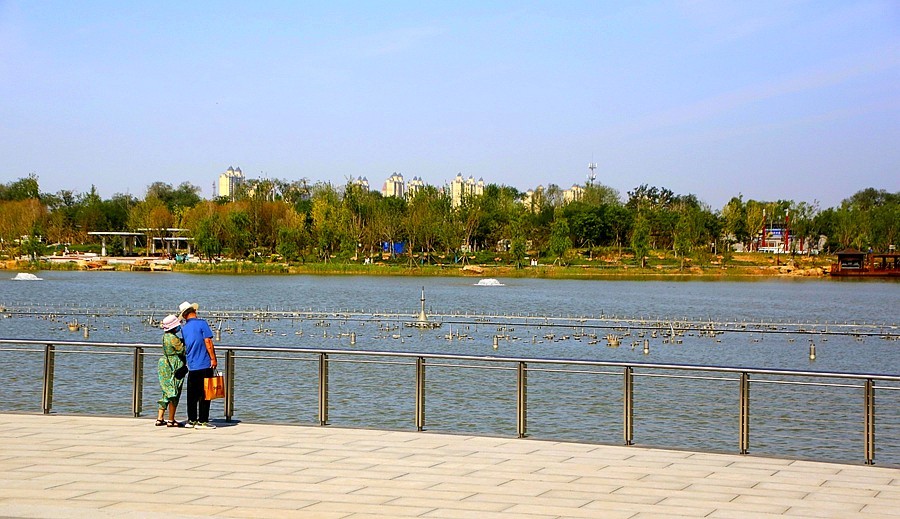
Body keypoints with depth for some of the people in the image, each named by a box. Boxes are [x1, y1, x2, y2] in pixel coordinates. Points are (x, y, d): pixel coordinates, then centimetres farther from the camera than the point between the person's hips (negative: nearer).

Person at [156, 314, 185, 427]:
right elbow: (183, 351, -13)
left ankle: (159, 419, 14)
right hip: (174, 368, -9)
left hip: (165, 366, 9)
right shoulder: (173, 338, -18)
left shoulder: (165, 336, 9)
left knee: (166, 393, 14)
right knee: (174, 394, -2)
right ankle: (171, 421, 1)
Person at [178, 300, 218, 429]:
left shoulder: (183, 328, 9)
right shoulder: (201, 323, -7)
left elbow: (185, 346, 16)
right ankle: (202, 421, -1)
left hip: (191, 366, 5)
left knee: (192, 394, 11)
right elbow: (208, 342, -13)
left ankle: (191, 420, 15)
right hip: (205, 365, -5)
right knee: (205, 393, -1)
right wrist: (213, 358, -9)